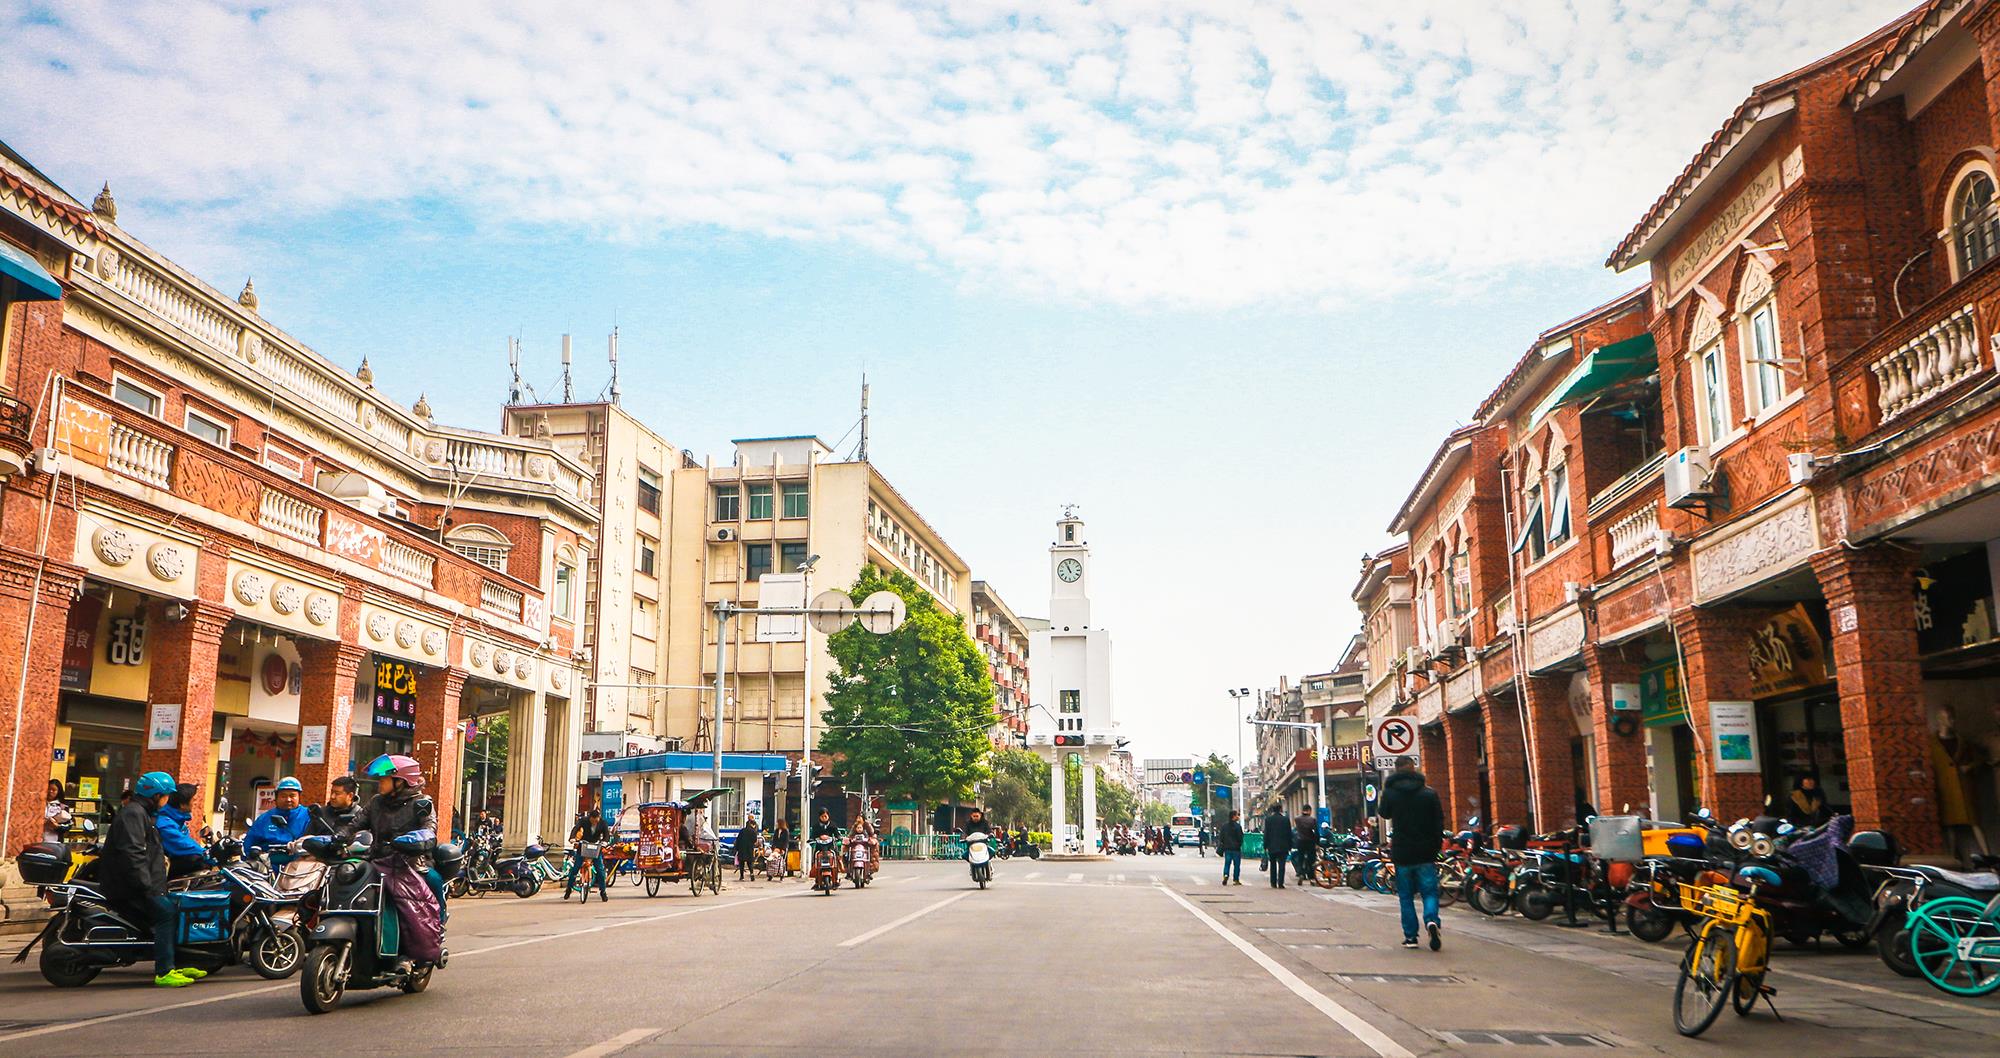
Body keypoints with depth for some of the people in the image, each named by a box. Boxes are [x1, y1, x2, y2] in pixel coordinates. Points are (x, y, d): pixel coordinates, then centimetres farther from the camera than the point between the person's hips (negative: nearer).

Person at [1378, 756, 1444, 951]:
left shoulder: (1389, 792, -4)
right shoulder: (1429, 793, -3)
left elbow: (1384, 813, 14)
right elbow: (1439, 822, -2)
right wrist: (1437, 846, 5)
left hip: (1402, 854, 0)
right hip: (1425, 853, 0)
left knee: (1406, 896, 10)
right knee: (1429, 892, 5)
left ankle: (1410, 936, 7)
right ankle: (1431, 920, -22)